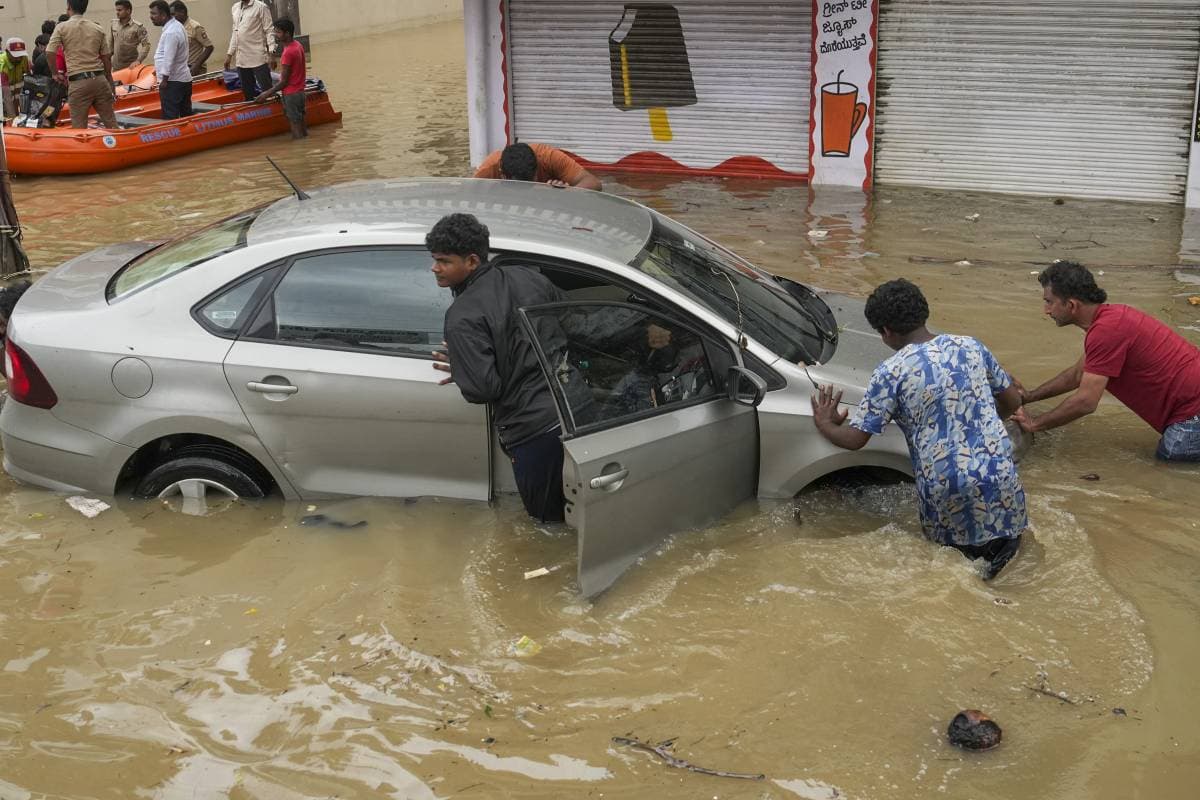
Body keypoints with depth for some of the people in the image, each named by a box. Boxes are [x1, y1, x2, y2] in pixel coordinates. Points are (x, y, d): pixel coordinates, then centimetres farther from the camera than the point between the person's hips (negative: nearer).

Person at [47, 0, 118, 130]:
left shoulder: (62, 28, 0)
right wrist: (110, 82, 20)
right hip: (99, 79, 3)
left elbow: (50, 53, -8)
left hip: (78, 82, -3)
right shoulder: (98, 29, 10)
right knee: (110, 122, 9)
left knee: (79, 126, 2)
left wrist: (55, 74, 7)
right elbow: (107, 58, 10)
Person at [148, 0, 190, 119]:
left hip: (173, 82, -10)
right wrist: (159, 70, 23)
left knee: (170, 117, -8)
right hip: (184, 78, 10)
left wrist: (164, 80, -18)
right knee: (186, 114, 14)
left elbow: (168, 59, -22)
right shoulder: (177, 25, 12)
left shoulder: (170, 33, -20)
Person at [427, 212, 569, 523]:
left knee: (550, 520, 13)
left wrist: (459, 373, 1)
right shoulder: (528, 277, 4)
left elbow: (483, 389, -21)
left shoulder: (463, 317, -17)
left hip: (534, 430, -7)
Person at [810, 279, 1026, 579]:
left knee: (946, 539, 24)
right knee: (1005, 528, 28)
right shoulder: (970, 347, 6)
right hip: (999, 473, 3)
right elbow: (1013, 400, 18)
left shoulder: (890, 373, -7)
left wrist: (824, 424, 17)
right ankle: (998, 541, -4)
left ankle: (975, 552, -6)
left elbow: (854, 439, -4)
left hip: (943, 485, -3)